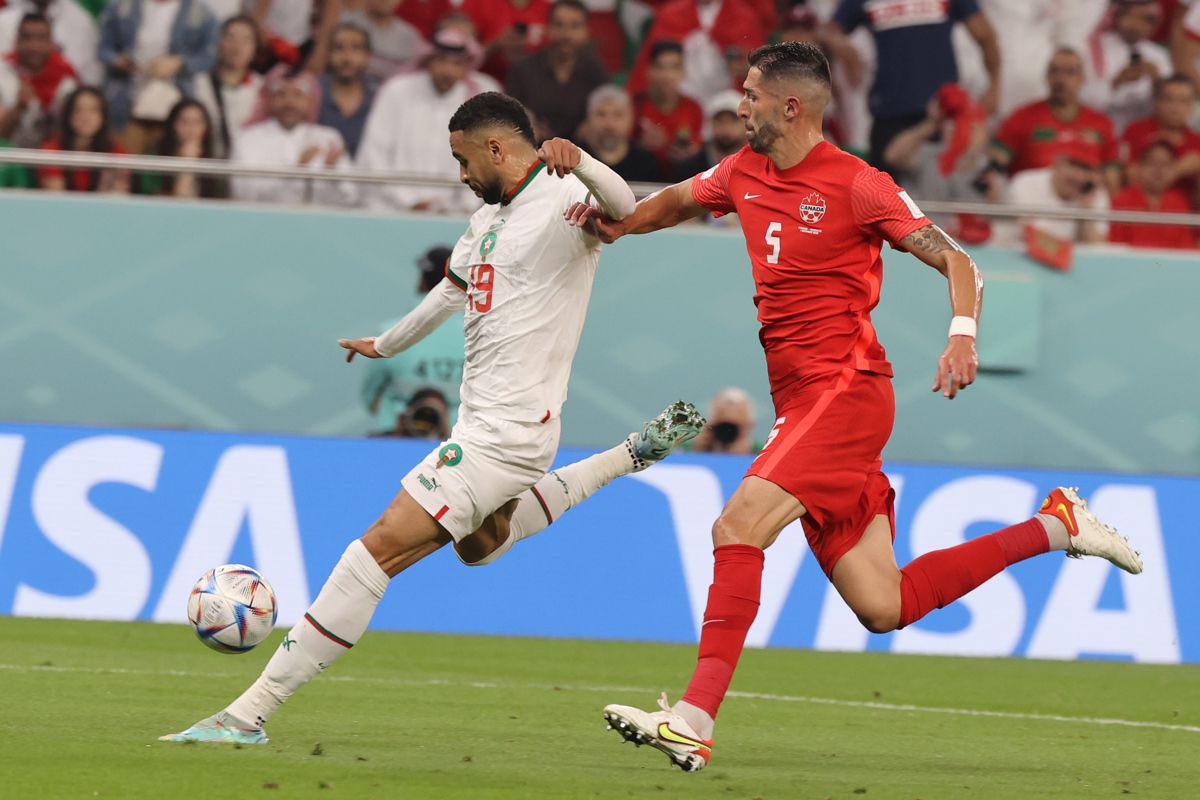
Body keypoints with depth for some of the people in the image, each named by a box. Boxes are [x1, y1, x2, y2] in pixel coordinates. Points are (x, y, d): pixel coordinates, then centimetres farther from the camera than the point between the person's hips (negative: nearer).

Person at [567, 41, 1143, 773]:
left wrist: (963, 334, -29)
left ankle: (694, 721, -27)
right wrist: (616, 221, 15)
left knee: (737, 526, -23)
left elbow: (956, 261, -11)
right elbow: (679, 201, 34)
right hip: (802, 402, 8)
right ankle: (1054, 526, 18)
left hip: (846, 390, -8)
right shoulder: (744, 174, 14)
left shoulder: (856, 185, -9)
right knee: (885, 608, 3)